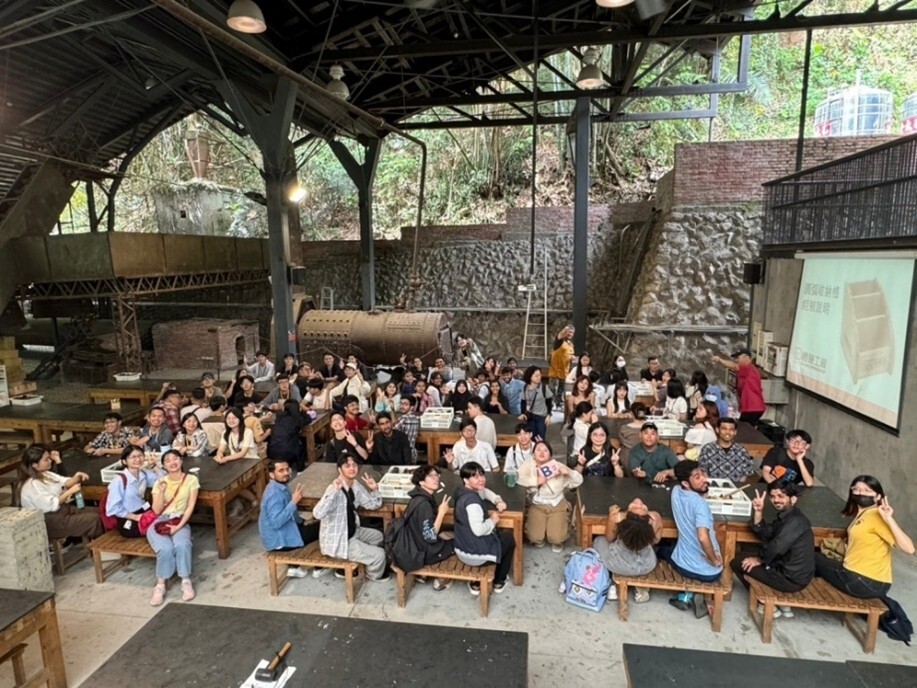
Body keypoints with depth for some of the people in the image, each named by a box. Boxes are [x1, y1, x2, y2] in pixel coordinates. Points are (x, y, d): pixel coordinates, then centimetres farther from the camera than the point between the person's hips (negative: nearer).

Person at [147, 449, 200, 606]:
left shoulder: (191, 479, 1)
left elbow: (190, 506, -3)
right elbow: (157, 510, -1)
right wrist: (161, 491, -15)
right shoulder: (160, 482, 6)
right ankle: (160, 585, -15)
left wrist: (179, 526, -15)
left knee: (182, 545, -33)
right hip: (158, 522, 1)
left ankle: (186, 581, -20)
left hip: (180, 521, -1)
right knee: (165, 548, -31)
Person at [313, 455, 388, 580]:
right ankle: (374, 575, 26)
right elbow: (318, 514, -42)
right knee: (379, 555, -8)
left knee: (378, 536, 25)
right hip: (336, 541, -9)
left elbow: (372, 505, 8)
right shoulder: (334, 489, -27)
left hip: (352, 532, 9)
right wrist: (333, 491, -48)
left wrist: (374, 490, -11)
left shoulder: (356, 485, -2)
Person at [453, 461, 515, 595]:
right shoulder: (471, 500, -27)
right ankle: (498, 582, 37)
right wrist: (493, 520, -15)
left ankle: (476, 584, 33)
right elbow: (479, 530, -33)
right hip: (475, 554, -8)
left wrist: (499, 501, 5)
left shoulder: (464, 493, 4)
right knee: (509, 538, 20)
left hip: (463, 550, 8)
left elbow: (485, 492, 23)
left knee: (498, 535, 36)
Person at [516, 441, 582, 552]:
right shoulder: (528, 465, -7)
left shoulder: (557, 466, -5)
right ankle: (539, 539, 26)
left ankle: (557, 541, 26)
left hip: (557, 505, 0)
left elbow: (578, 481, -1)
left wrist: (568, 472, -21)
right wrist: (536, 481, -26)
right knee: (535, 537, -13)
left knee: (556, 538, -13)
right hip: (536, 505, 0)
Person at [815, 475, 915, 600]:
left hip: (866, 582, -9)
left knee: (814, 558, 9)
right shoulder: (862, 514, 12)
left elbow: (909, 548, -25)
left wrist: (889, 519, -32)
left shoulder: (876, 515, -17)